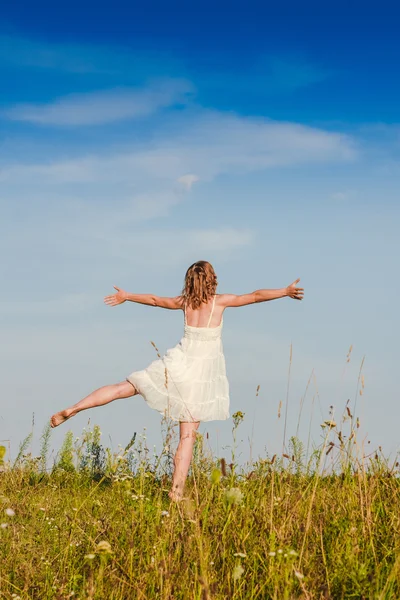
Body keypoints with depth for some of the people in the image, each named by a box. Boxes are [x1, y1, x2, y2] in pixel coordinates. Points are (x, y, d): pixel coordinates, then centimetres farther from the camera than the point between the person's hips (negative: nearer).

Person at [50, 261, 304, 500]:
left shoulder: (184, 302, 7)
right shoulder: (220, 301, -4)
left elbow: (153, 299, 20)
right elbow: (255, 296, -9)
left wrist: (125, 296, 35)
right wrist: (287, 291, -6)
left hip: (178, 364, 3)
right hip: (202, 373, -3)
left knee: (125, 387, 12)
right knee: (188, 436, -1)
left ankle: (71, 410, 4)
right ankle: (177, 491, -3)